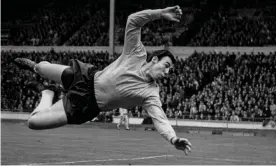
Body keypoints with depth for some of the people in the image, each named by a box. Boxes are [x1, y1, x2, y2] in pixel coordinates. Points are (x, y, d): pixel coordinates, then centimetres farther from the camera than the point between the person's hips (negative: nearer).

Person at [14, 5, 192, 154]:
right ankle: (34, 65, 67)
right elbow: (133, 20, -24)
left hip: (87, 104, -2)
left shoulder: (151, 93, -23)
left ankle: (48, 94, 25)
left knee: (33, 122, -9)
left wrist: (173, 139, -56)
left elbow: (160, 119, -36)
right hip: (87, 77, 2)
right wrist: (160, 13, -38)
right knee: (42, 68, 26)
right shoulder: (137, 54, -18)